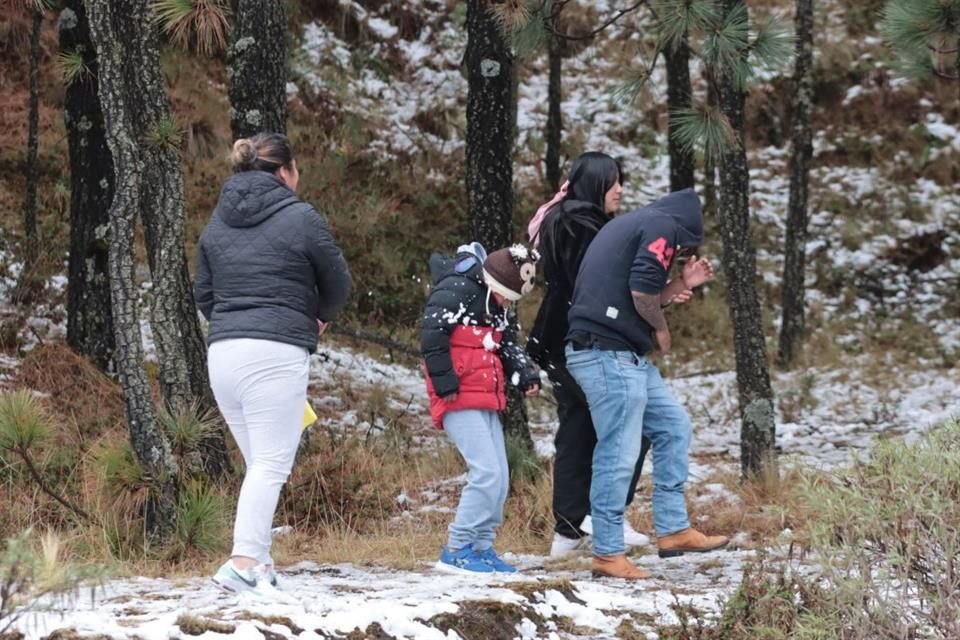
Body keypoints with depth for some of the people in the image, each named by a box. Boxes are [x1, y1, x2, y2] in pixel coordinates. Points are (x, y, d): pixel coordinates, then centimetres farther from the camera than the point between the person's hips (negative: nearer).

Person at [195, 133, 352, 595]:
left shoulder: (217, 222, 15)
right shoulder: (301, 218, -2)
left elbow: (204, 295, 18)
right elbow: (337, 287, 8)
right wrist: (317, 318, 27)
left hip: (222, 352, 6)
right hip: (276, 353, -6)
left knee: (259, 464, 15)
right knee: (272, 465, -8)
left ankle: (260, 562, 12)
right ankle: (244, 563, -20)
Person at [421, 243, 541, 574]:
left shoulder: (492, 304, 18)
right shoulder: (455, 290, -13)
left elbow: (507, 343, 24)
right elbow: (432, 334, -20)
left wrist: (524, 372, 7)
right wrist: (445, 382, -21)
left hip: (485, 402, 10)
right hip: (460, 400, -10)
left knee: (499, 479, 8)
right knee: (487, 473, -16)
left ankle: (482, 547, 16)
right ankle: (456, 551, -11)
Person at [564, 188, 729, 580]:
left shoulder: (628, 225, 26)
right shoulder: (663, 226, -3)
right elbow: (641, 290, -17)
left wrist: (682, 285, 22)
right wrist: (661, 328, 1)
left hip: (622, 356, 10)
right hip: (610, 356, -10)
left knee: (673, 427, 17)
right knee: (618, 455, -6)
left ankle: (673, 530, 18)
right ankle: (608, 555, -2)